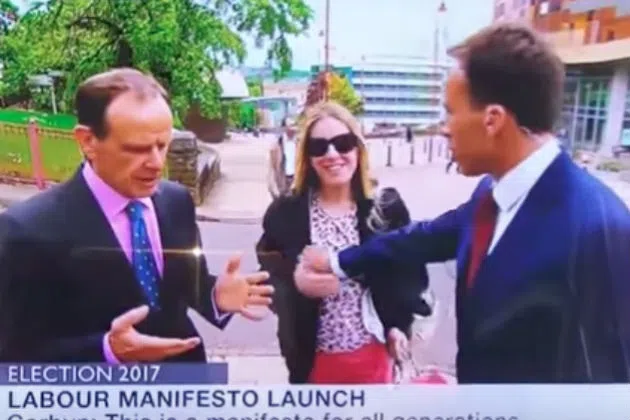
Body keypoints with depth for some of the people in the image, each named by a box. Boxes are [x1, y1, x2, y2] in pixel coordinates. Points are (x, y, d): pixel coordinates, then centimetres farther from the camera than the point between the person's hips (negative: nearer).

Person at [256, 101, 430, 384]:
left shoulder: (386, 208, -4)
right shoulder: (285, 213, -7)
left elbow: (410, 272, 6)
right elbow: (269, 277, 0)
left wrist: (398, 324, -1)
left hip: (373, 356, 1)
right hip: (314, 358, -1)